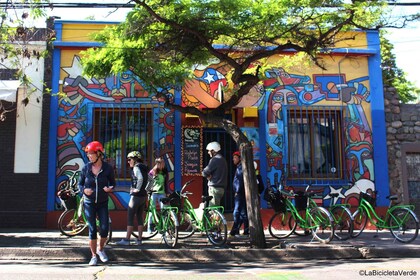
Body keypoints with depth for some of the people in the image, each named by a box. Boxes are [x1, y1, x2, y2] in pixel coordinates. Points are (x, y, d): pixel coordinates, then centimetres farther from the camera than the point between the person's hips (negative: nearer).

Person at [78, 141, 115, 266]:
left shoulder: (107, 168, -7)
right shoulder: (86, 168, -4)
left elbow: (113, 182, 4)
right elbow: (80, 184, 5)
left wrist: (110, 188, -18)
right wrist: (84, 190, -16)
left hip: (103, 203, 0)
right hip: (89, 203, 0)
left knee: (104, 228, -6)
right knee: (92, 229, 0)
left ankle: (100, 249, 24)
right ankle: (94, 256, 15)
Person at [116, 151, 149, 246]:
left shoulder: (136, 167, -11)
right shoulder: (144, 168, 15)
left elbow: (140, 178, -29)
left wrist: (137, 189, -18)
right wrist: (145, 189, 13)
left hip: (136, 196, -9)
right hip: (143, 196, 9)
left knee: (130, 218, -3)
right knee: (140, 217, 10)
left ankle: (126, 239, -1)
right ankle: (139, 240, 12)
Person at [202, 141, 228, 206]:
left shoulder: (215, 159, -13)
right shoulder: (222, 159, 18)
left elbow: (205, 173, -15)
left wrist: (208, 176, 4)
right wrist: (210, 176, 1)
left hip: (215, 188, -10)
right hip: (222, 188, 10)